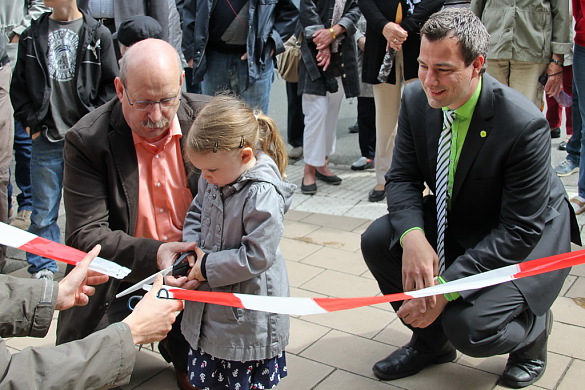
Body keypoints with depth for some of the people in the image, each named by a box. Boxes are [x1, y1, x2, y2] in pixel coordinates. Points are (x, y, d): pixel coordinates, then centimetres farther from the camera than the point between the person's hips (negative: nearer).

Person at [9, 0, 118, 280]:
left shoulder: (97, 35, 1)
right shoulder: (31, 36, 8)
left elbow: (111, 85, 2)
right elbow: (18, 87, 12)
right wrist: (30, 123, 2)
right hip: (46, 141, 2)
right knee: (43, 212, 6)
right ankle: (42, 269, 19)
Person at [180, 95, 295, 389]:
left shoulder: (263, 195, -25)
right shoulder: (213, 179, -1)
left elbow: (255, 256, -25)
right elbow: (196, 213, 15)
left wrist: (207, 267, -18)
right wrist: (191, 246, -3)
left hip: (248, 319, -8)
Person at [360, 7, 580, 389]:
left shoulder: (524, 124, -31)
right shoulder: (416, 99, -13)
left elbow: (520, 230, -27)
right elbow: (402, 178, -8)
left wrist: (447, 286, -33)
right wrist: (412, 237, -30)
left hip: (526, 238, -6)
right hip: (455, 221, 6)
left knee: (470, 327, -25)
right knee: (377, 241, -14)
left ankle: (532, 326, 14)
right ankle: (432, 338, 9)